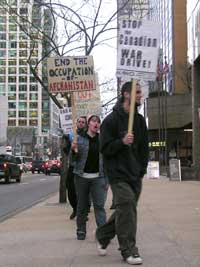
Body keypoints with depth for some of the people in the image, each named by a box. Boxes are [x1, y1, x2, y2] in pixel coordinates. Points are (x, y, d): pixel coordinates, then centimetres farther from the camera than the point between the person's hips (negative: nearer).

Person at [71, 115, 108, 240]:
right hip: (82, 176, 0)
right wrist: (73, 149, -21)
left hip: (98, 177, 0)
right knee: (82, 205, 8)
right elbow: (74, 158, 2)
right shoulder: (79, 138, 3)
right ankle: (81, 231, 19)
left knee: (99, 205, -6)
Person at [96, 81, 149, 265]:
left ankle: (102, 235, 32)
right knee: (126, 205, -15)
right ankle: (129, 250, -6)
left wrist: (142, 169, 11)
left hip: (135, 175, 7)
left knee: (126, 209, 12)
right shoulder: (111, 120, -9)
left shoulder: (140, 120, 10)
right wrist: (122, 142, -26)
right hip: (118, 173, -7)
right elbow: (105, 149, -10)